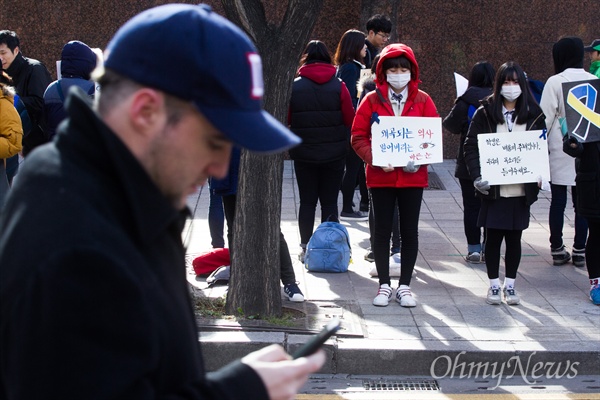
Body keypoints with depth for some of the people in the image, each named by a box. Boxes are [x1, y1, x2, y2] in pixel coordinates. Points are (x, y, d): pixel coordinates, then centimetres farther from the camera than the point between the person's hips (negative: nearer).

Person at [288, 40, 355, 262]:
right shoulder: (339, 86, -6)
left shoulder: (294, 86, -6)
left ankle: (306, 248, 10)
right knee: (329, 202, 7)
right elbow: (350, 120, -5)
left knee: (307, 202, 9)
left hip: (304, 154, 0)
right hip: (334, 153, 0)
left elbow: (286, 119, 0)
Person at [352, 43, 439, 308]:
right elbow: (358, 137, -2)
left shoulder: (423, 101, 3)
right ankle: (384, 284, 15)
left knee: (409, 231, 5)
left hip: (413, 175, 1)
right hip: (380, 176, -1)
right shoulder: (372, 100, 0)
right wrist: (375, 160, -16)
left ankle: (405, 285, 15)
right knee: (382, 230, 5)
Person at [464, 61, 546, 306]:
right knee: (493, 237, 3)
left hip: (521, 189, 2)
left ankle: (510, 285, 18)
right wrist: (477, 176, -15)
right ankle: (494, 284, 15)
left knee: (514, 237, 8)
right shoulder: (485, 113, -1)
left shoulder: (533, 115, 6)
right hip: (493, 189, -2)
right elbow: (471, 146, -3)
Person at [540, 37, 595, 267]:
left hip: (559, 151, -2)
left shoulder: (555, 82, -8)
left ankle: (557, 250, 10)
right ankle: (579, 251, 8)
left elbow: (545, 118, -8)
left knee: (558, 201, 6)